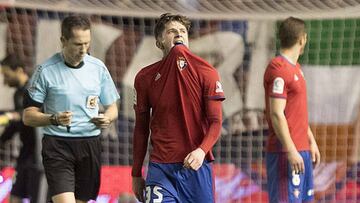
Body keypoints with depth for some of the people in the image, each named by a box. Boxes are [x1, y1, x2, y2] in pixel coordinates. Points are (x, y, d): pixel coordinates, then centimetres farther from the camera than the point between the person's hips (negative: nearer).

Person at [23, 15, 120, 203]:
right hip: (57, 146, -4)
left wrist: (107, 118, -6)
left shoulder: (98, 67, 8)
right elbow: (28, 116, -2)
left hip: (90, 145, 4)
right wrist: (54, 119, -21)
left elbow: (112, 107, 18)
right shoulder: (46, 70, -4)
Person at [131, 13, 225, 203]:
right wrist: (136, 174, 12)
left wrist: (202, 151, -22)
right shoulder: (145, 78, 6)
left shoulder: (206, 73, 2)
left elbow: (215, 122, -2)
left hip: (196, 165, 0)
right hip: (160, 168, 0)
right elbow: (141, 128, 12)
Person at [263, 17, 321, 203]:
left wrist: (311, 141, 22)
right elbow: (276, 115, -19)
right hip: (286, 152, -10)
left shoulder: (295, 67, 16)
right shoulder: (279, 69, -14)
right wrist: (291, 151, -22)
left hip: (302, 150, 10)